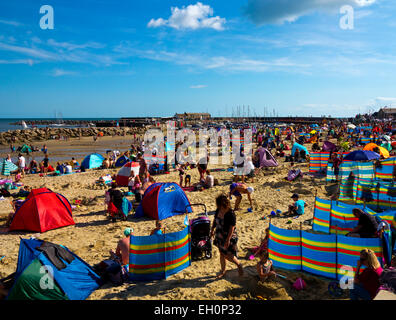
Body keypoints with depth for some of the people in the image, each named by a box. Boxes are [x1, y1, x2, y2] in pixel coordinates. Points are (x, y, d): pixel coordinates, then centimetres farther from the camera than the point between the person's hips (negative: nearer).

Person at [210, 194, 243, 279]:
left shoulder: (231, 214, -25)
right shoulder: (218, 210, -4)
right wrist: (212, 230, 17)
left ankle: (239, 265, 27)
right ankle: (223, 271, 34)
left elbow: (232, 228, -23)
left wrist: (228, 239, -23)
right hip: (219, 236, 7)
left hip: (228, 237, -7)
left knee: (227, 255, 1)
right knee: (222, 254, 17)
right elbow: (215, 221, 12)